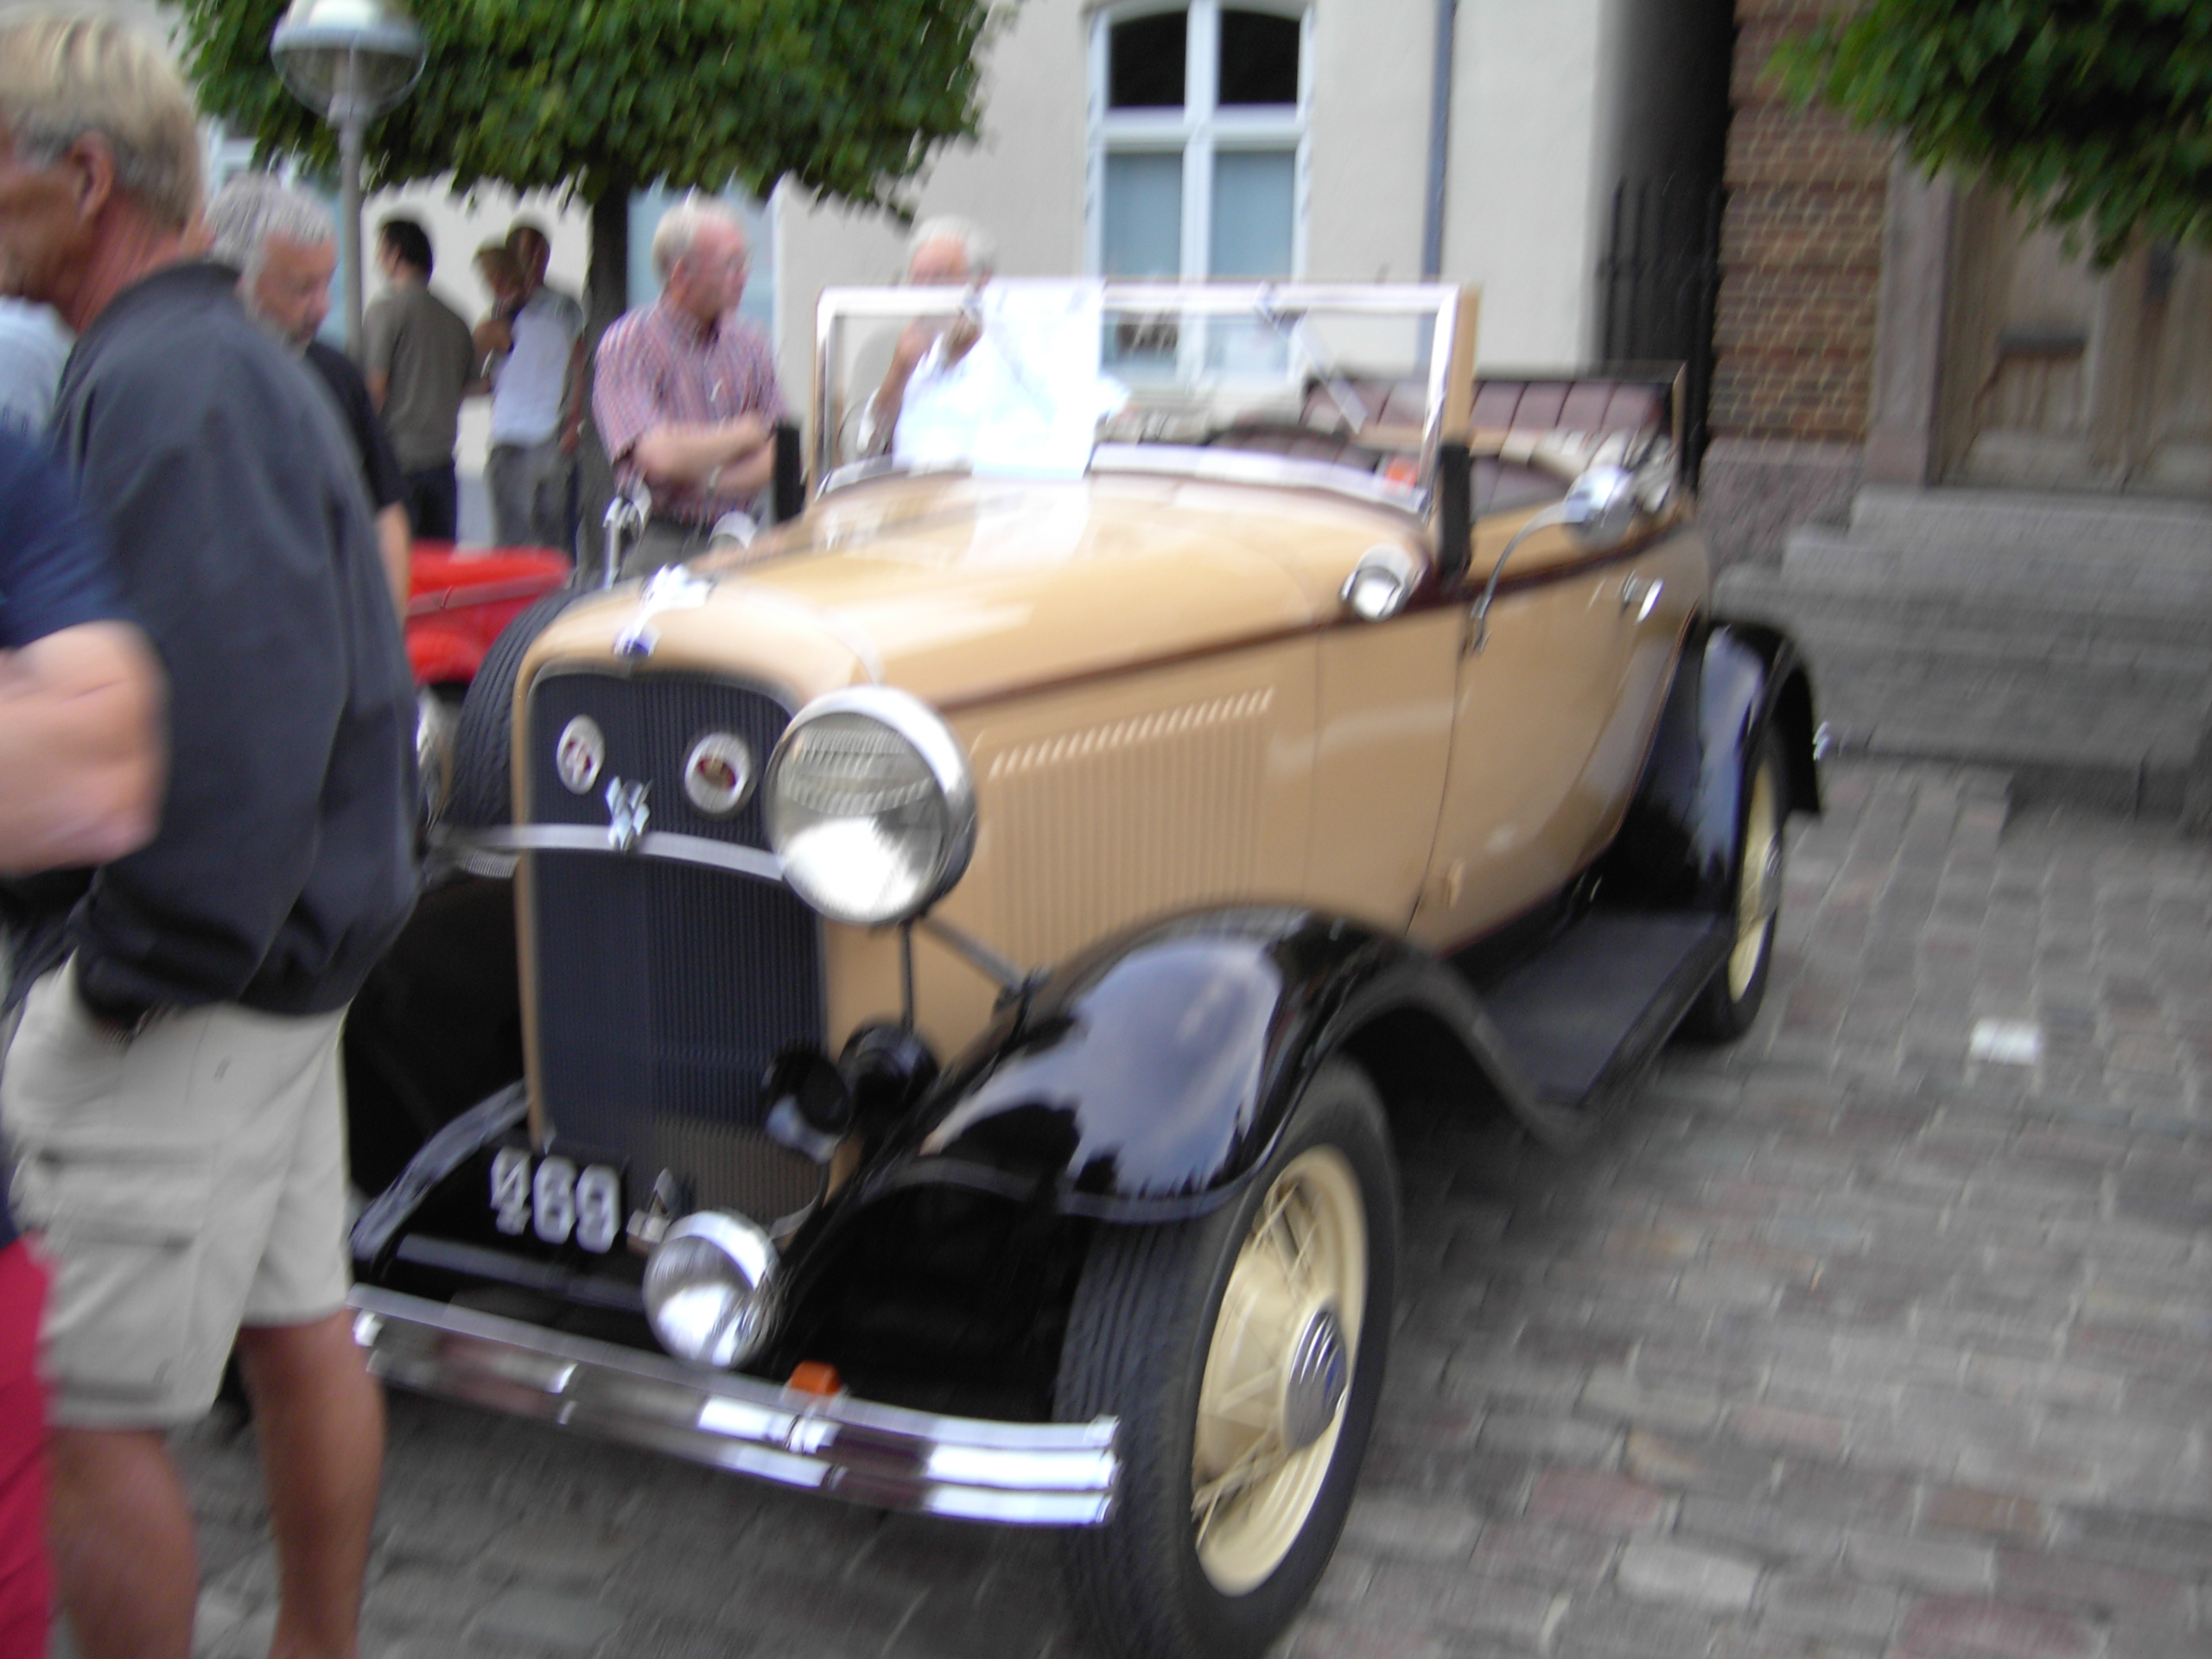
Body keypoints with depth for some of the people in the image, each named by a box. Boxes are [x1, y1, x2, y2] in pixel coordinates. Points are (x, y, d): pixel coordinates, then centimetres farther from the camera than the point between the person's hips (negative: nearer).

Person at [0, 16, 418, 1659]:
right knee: (299, 1328, 19)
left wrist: (136, 968, -19)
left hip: (180, 986, -11)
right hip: (287, 950, 11)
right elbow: (345, 673, 18)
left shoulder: (161, 381, -18)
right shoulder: (243, 357, 15)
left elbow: (232, 718, -27)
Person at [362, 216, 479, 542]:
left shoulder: (385, 307, -6)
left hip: (397, 457, -6)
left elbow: (375, 387, -12)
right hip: (442, 461, 6)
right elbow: (475, 384, 16)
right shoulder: (453, 317, 12)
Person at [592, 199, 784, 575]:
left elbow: (781, 456, 8)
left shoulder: (749, 343, 14)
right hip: (665, 545, -5)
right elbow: (661, 457, -16)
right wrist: (742, 435, -1)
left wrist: (713, 480, -10)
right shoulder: (627, 343, -3)